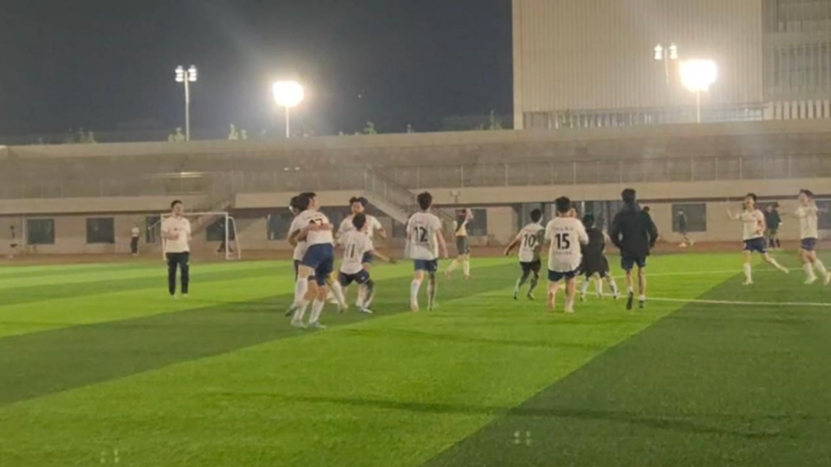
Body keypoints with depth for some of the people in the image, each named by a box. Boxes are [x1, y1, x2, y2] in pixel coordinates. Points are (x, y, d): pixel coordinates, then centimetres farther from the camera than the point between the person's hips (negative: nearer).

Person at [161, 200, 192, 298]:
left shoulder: (186, 221, 12)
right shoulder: (167, 221, -2)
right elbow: (163, 235, -8)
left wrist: (188, 247, 6)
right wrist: (170, 236, -27)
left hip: (184, 250, 3)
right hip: (171, 250, -2)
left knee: (185, 271, -9)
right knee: (172, 272, 3)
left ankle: (185, 292, -5)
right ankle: (172, 293, 13)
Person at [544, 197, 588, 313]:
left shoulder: (552, 224, -3)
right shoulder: (576, 223, -7)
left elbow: (547, 241, 12)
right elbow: (585, 241, 5)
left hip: (555, 261, 0)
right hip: (573, 260, 0)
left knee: (554, 282, 15)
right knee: (571, 279, 27)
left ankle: (552, 292, -20)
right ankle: (569, 305, 20)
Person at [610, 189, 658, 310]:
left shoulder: (620, 216, -4)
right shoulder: (643, 214, -1)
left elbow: (613, 234, -10)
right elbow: (654, 232, -5)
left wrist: (620, 245, 6)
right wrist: (650, 244, 10)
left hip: (627, 250, -1)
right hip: (642, 249, 1)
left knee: (628, 273, 9)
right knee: (642, 273, 17)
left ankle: (630, 291, -21)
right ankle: (642, 298, 14)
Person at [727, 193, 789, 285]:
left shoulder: (758, 213, -4)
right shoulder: (742, 214, 6)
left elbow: (763, 226, -5)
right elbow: (732, 217, -5)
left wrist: (760, 229, -27)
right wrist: (727, 208, -19)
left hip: (758, 238, -3)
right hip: (747, 239, 3)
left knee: (766, 258, 6)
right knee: (747, 258, -15)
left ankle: (779, 267, 33)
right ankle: (748, 279, -15)